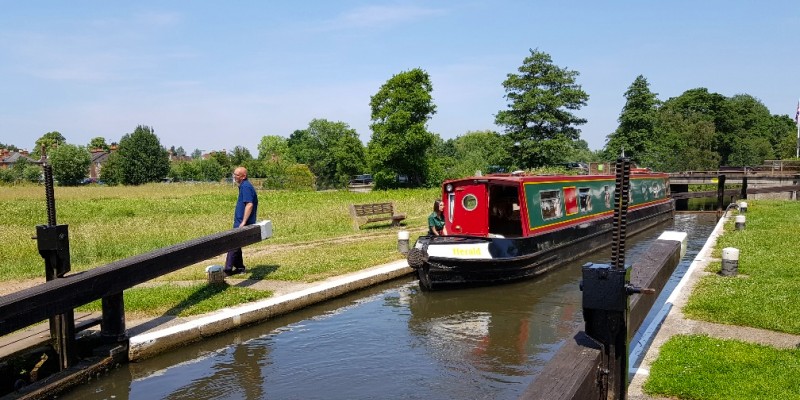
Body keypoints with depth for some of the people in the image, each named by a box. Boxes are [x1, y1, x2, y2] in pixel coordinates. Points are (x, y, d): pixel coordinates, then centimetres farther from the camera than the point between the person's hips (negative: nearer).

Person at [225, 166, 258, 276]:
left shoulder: (246, 187, -17)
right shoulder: (244, 186, 15)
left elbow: (249, 205, -26)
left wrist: (243, 222, -27)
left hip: (242, 223, -10)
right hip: (239, 222, 10)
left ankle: (228, 269, -4)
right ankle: (239, 268, 22)